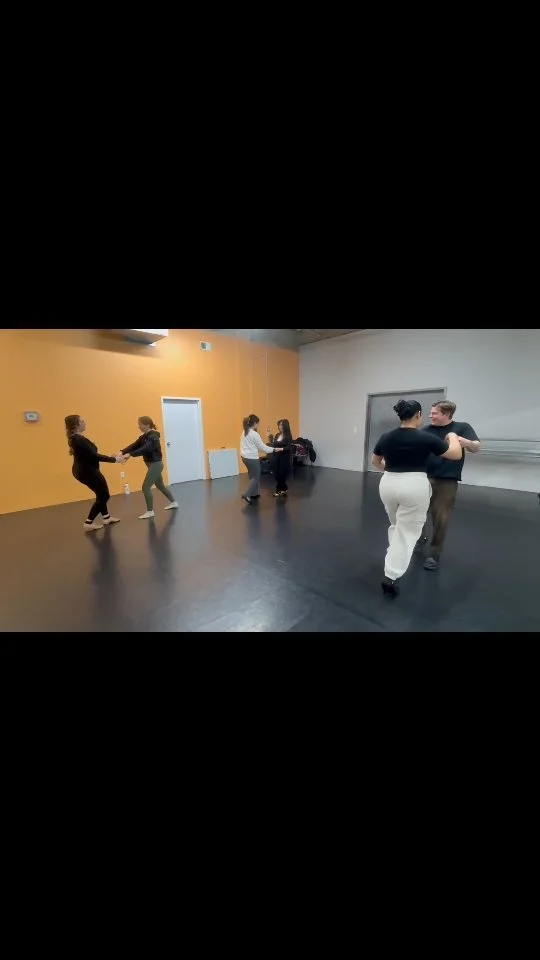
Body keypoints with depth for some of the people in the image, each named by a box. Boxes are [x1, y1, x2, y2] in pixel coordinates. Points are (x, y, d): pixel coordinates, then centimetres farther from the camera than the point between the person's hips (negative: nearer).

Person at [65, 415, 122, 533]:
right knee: (104, 495, 2)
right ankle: (88, 523, 7)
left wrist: (110, 457, 10)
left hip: (83, 470, 10)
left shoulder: (75, 438, 8)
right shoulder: (78, 439, -24)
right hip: (87, 471, -10)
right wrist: (114, 459, -21)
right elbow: (94, 456, -27)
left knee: (101, 494, 21)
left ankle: (106, 517, 32)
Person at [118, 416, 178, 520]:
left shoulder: (153, 437, -17)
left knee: (146, 487, -9)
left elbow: (145, 449, -32)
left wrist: (130, 454, -40)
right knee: (160, 486, 20)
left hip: (156, 464, -10)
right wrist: (122, 452, -17)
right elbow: (134, 445, -1)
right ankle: (173, 503, 34)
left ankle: (150, 512, 1)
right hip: (153, 464, 10)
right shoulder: (144, 437, 11)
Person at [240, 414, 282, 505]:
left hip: (245, 457, 9)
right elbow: (262, 447, -14)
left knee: (253, 476, 20)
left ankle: (254, 494, 28)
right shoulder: (254, 434, -18)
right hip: (252, 458, -9)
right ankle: (247, 495, -7)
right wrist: (275, 449, -6)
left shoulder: (244, 432, 8)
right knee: (256, 477, 3)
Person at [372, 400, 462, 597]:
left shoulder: (386, 437, 3)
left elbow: (375, 462, 17)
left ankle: (393, 557, 39)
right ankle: (390, 577, -2)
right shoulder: (426, 438, -9)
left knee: (396, 525, 27)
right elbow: (456, 455, 2)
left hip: (388, 484, 5)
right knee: (407, 533, 2)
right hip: (414, 487, -5)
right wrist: (453, 438, 21)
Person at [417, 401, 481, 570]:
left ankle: (434, 555, 20)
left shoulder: (462, 428, -2)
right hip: (423, 478, 3)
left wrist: (465, 442, -34)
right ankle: (421, 538, 41)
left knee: (440, 519, 3)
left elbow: (476, 447, -13)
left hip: (446, 481, -3)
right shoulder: (426, 431, 5)